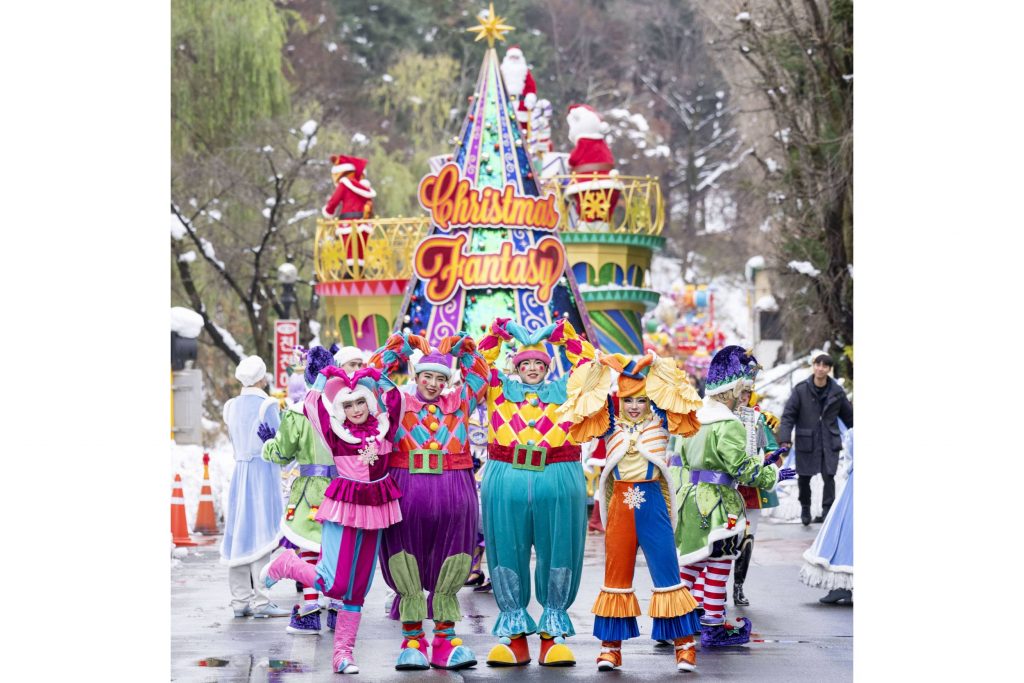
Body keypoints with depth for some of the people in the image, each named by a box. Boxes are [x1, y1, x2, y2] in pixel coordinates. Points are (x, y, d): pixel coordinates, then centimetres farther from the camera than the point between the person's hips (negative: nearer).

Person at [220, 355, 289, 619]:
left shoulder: (232, 406, 10)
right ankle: (260, 601, -9)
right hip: (264, 471, -7)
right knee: (262, 535, -7)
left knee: (239, 534, 7)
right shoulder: (267, 405, -10)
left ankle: (240, 600, 9)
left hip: (239, 470, 7)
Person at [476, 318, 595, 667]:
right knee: (507, 554, 1)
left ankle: (553, 634, 10)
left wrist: (565, 334, 13)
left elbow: (588, 362, 17)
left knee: (558, 555, 1)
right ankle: (514, 635, 10)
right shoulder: (500, 388, 17)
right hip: (506, 479, 0)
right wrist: (497, 333, 8)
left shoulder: (565, 389, 18)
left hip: (558, 480, 0)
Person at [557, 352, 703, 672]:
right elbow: (579, 411, -2)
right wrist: (595, 370, -7)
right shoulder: (609, 420, 4)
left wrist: (661, 368, -10)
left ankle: (685, 643, 7)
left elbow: (686, 404, -7)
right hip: (620, 503, 1)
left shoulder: (661, 417, 2)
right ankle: (611, 645, 14)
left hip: (653, 502, -1)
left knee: (667, 572, 0)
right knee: (616, 573, 7)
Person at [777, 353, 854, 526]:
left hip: (829, 443, 1)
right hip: (806, 442, -1)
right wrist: (785, 438, -16)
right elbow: (788, 415, -4)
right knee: (804, 477, 6)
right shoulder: (801, 390, -3)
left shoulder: (837, 392, 4)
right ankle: (805, 508, 29)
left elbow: (848, 415, 14)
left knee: (829, 476, -9)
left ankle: (827, 511, -4)